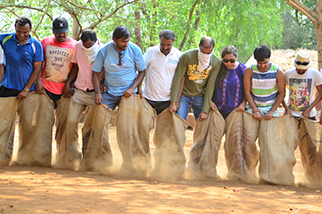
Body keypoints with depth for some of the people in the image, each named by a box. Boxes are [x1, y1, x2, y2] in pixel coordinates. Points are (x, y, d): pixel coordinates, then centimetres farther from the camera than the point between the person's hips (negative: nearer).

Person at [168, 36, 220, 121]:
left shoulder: (216, 63, -12)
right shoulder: (187, 56, -18)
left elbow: (210, 87, -10)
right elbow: (177, 79, -14)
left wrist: (205, 110, -11)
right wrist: (173, 102, -16)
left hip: (200, 97, 2)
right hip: (184, 95, -1)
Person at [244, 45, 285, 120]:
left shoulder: (278, 72, -8)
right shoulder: (249, 71, -7)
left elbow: (281, 93, -5)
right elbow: (247, 92, -6)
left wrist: (271, 111, -12)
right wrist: (255, 110, -13)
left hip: (271, 107, 0)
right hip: (253, 107, 0)